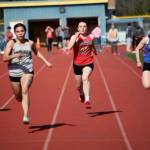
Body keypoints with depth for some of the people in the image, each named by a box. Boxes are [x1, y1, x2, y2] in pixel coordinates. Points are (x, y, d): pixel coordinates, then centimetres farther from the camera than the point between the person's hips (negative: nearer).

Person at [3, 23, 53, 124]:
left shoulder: (30, 43, 5)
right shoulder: (11, 43, -3)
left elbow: (37, 53, 25)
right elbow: (5, 58, -11)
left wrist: (46, 62, 22)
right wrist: (14, 56, -29)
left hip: (28, 72, -1)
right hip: (14, 73, 1)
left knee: (25, 90, -27)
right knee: (18, 97, 14)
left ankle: (26, 116, -33)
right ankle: (24, 102, 52)